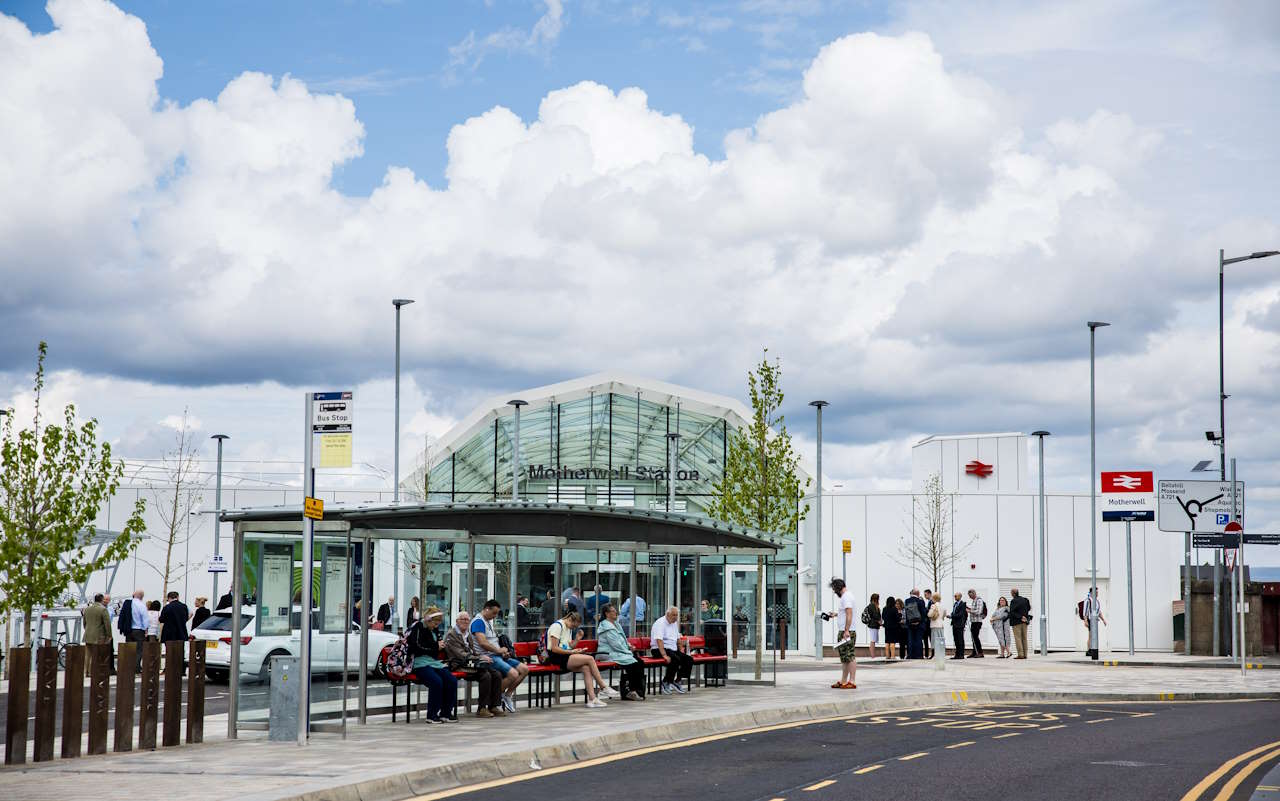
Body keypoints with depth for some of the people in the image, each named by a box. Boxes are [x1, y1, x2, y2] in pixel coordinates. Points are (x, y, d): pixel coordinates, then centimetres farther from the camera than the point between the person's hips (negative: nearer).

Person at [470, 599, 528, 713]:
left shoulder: (489, 622, 22)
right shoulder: (478, 621, -11)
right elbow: (483, 643, -21)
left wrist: (503, 651, 6)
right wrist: (499, 650, -10)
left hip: (497, 656, 10)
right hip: (488, 657, -10)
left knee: (524, 669, 2)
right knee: (513, 674, -27)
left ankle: (507, 695, 7)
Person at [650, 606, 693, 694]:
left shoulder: (674, 623, 16)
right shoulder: (660, 623, -14)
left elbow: (678, 638, 28)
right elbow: (659, 640, -25)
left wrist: (681, 650, 16)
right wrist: (664, 655, -33)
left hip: (673, 649, 9)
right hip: (660, 650, -9)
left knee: (689, 659, -10)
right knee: (676, 659, -33)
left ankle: (676, 682, -5)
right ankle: (665, 683, -22)